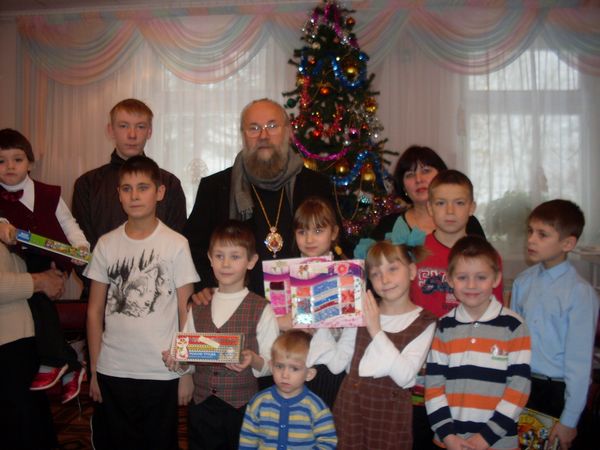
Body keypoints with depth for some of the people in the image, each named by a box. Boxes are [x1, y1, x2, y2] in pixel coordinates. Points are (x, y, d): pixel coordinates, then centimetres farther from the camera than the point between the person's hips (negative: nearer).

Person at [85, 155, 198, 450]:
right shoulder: (106, 244, 1)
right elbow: (95, 310, 6)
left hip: (162, 372, -2)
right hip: (111, 371, 2)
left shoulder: (176, 245, -6)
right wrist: (93, 369, 5)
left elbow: (186, 313, -3)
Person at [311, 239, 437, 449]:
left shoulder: (423, 322, -7)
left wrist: (376, 331, -21)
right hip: (351, 405, 2)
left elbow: (405, 376, -18)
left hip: (391, 410, -2)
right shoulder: (360, 313, 2)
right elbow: (337, 363, -3)